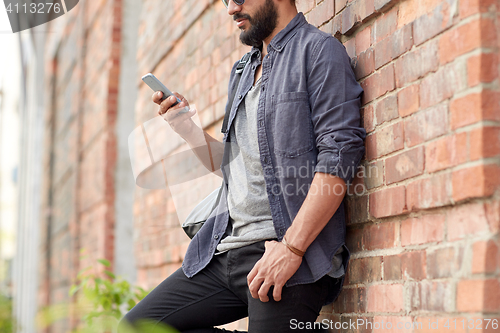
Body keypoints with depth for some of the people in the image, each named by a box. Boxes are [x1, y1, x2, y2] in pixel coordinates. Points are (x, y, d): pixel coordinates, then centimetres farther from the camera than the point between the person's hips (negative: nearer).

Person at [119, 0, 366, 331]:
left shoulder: (319, 50, -4)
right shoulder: (243, 71, 22)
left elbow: (339, 157, -15)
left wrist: (291, 247, -22)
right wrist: (188, 129, 7)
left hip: (282, 254, -8)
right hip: (225, 249, 9)